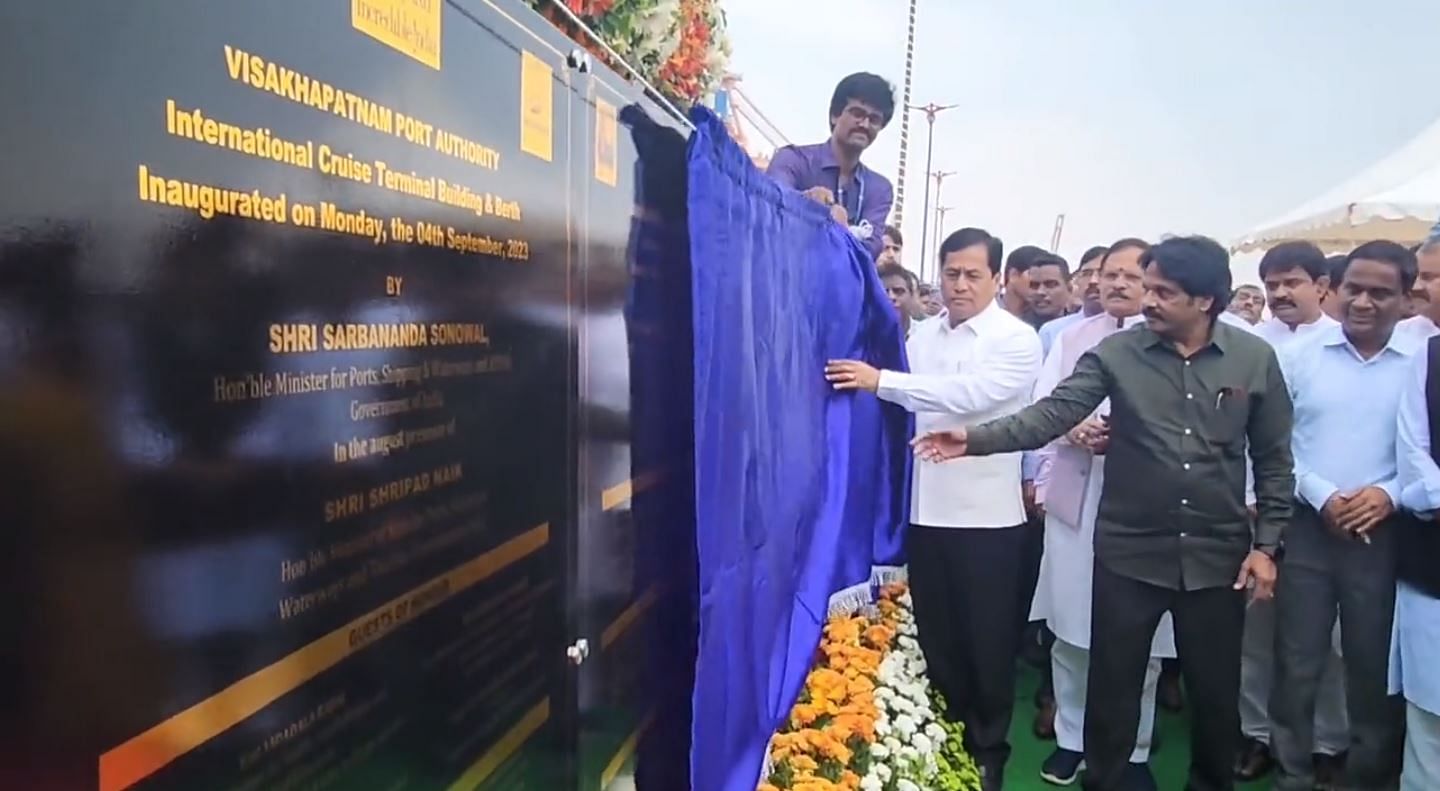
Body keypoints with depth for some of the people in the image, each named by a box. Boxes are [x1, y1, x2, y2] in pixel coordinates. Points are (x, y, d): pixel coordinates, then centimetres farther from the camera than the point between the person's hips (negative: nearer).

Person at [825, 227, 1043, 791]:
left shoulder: (1017, 340, -7)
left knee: (986, 641, 8)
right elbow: (905, 403, 9)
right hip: (927, 509, 4)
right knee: (935, 636, 14)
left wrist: (881, 380, -27)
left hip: (987, 514, -4)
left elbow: (970, 394, -22)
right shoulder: (922, 336, 9)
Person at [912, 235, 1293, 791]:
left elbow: (1274, 460, 4)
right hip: (1129, 551, -1)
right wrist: (977, 439, -26)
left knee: (1216, 694, 15)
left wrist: (1266, 544, 0)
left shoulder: (1255, 359, -1)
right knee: (1112, 689, 9)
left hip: (1217, 555, 1)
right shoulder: (1118, 353, -4)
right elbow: (1054, 412, -13)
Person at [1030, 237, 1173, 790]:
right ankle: (1072, 738, 27)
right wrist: (1074, 428, -13)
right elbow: (1042, 405, 7)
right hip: (1074, 499, 3)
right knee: (1070, 631, 10)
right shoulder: (1072, 338, 12)